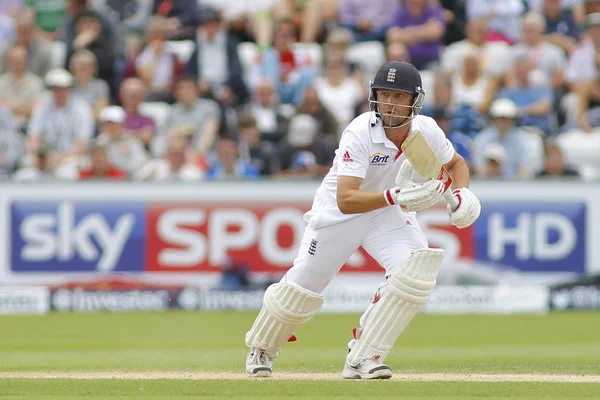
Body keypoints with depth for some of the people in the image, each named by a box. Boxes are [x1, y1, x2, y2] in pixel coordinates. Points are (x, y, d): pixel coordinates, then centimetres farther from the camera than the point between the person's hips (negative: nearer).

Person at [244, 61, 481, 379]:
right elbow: (346, 200, -38)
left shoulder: (426, 131, -16)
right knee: (301, 288, 3)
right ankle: (262, 349, 36)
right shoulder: (359, 133, -30)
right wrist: (395, 196, -52)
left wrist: (462, 192, -15)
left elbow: (456, 163, 7)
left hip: (391, 214, 3)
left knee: (416, 269, -23)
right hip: (339, 213, -3)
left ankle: (363, 359, -14)